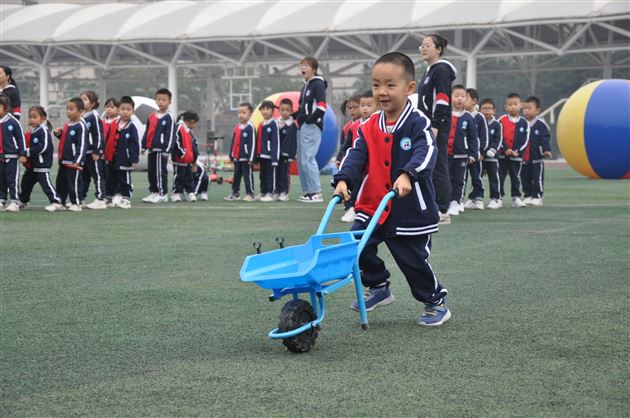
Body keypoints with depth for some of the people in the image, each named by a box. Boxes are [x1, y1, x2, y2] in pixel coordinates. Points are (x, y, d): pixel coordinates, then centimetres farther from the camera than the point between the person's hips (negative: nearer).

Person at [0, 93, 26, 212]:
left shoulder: (13, 122, -9)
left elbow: (21, 138, -5)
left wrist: (22, 154, -7)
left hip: (11, 157, -5)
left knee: (12, 180, -3)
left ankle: (14, 202, -1)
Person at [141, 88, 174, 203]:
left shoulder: (169, 118, -7)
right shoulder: (152, 117, 14)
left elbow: (170, 134, -11)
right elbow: (147, 132, 19)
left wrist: (167, 150, -15)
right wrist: (144, 146, 13)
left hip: (161, 150, -7)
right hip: (151, 149, 7)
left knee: (161, 172, -7)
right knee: (151, 172, 11)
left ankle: (162, 194, -2)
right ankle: (153, 192, 20)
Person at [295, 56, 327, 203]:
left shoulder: (318, 84, -7)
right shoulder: (306, 86, 21)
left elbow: (321, 106, -16)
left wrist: (310, 119, -19)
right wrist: (294, 116, 13)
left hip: (312, 126, -10)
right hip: (303, 126, 10)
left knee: (307, 159, -15)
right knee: (301, 160, 10)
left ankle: (316, 192, -14)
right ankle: (308, 191, 14)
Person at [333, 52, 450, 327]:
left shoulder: (418, 123, -11)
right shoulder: (369, 127, 4)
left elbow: (426, 153, -26)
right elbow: (356, 156, -4)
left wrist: (407, 175, -43)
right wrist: (343, 180, -22)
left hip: (411, 211, -5)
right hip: (373, 208, 5)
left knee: (413, 261, 2)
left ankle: (436, 303, 25)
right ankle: (378, 288, 18)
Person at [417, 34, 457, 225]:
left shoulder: (441, 71, -11)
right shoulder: (430, 71, 20)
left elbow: (442, 101, -19)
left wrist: (435, 126, -23)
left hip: (438, 128, -10)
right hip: (428, 127, 10)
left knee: (438, 167, -8)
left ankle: (442, 211, -6)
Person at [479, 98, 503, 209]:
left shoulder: (497, 125, 1)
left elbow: (498, 140, -3)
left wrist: (492, 150, -17)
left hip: (491, 157, -2)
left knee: (494, 178, -2)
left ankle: (496, 198, 2)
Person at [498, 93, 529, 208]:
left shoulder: (523, 122, 1)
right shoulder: (502, 120, -2)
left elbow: (525, 140, -1)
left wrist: (518, 151, -12)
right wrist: (506, 149, -15)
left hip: (517, 155, 1)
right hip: (502, 154, -1)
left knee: (516, 177, 9)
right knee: (500, 177, 2)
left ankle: (516, 198, 17)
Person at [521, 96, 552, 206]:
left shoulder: (541, 125, -6)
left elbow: (545, 139, -11)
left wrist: (547, 150, -24)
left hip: (537, 158, -4)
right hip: (523, 159, 4)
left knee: (537, 179, -2)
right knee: (525, 179, 9)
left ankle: (537, 196, 4)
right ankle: (527, 196, 18)